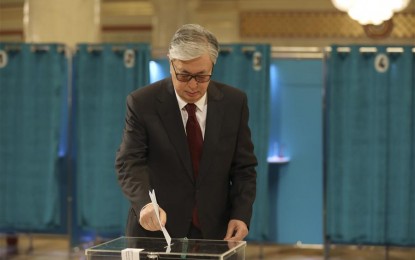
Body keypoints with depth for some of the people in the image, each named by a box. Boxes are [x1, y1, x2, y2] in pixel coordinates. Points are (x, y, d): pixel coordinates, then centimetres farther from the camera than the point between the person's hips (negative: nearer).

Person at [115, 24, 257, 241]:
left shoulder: (234, 102, 0)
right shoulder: (142, 103, -7)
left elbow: (243, 167, 4)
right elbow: (129, 163, -14)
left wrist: (241, 214, -10)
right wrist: (145, 204, -32)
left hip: (214, 233, 2)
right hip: (155, 231, -2)